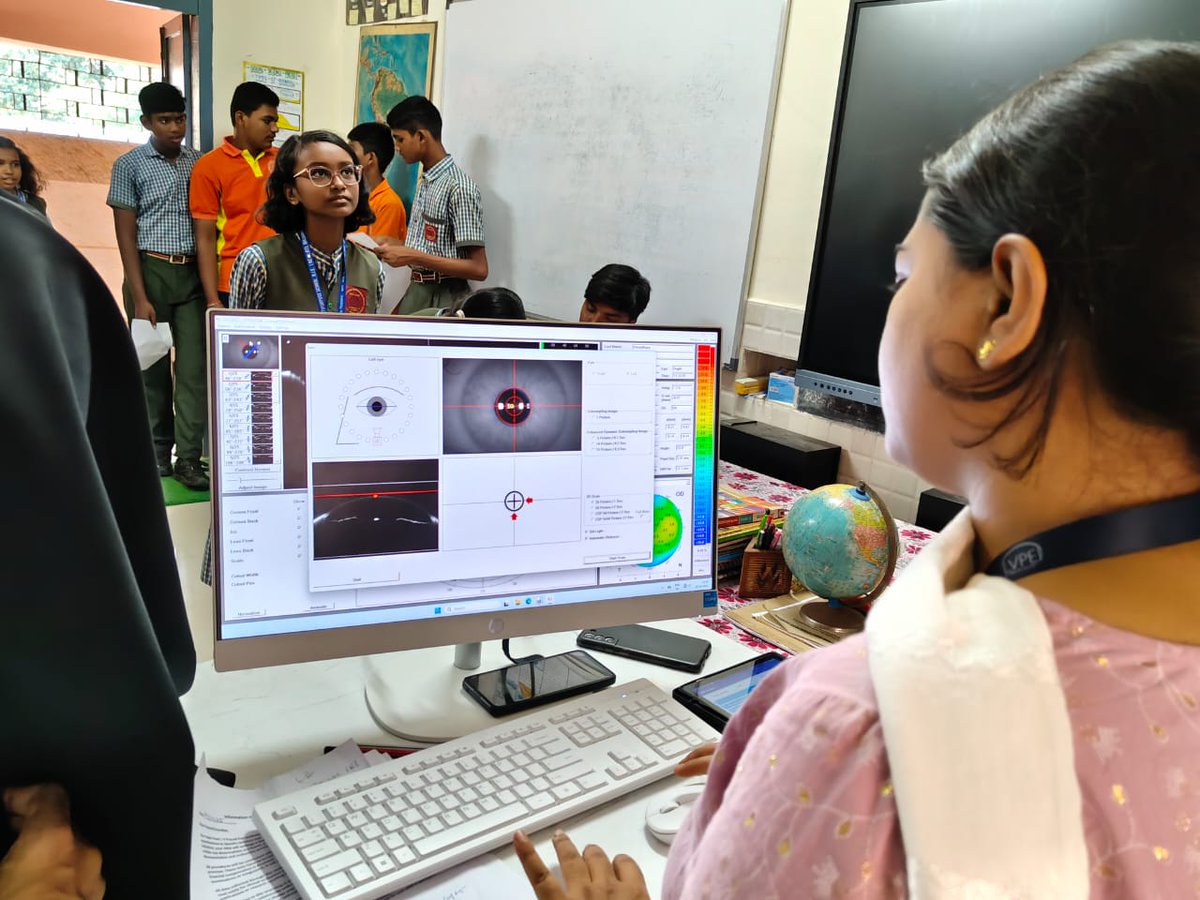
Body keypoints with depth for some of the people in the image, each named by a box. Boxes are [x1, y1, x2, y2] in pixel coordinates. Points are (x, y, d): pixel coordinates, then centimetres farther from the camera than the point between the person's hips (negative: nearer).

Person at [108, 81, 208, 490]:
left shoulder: (198, 162, 9)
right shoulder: (129, 165, 1)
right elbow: (126, 234, -3)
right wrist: (139, 297, -11)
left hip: (193, 274, 2)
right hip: (151, 271, -2)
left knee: (194, 366, -4)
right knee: (152, 366, 6)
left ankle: (189, 458, 0)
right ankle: (157, 453, 18)